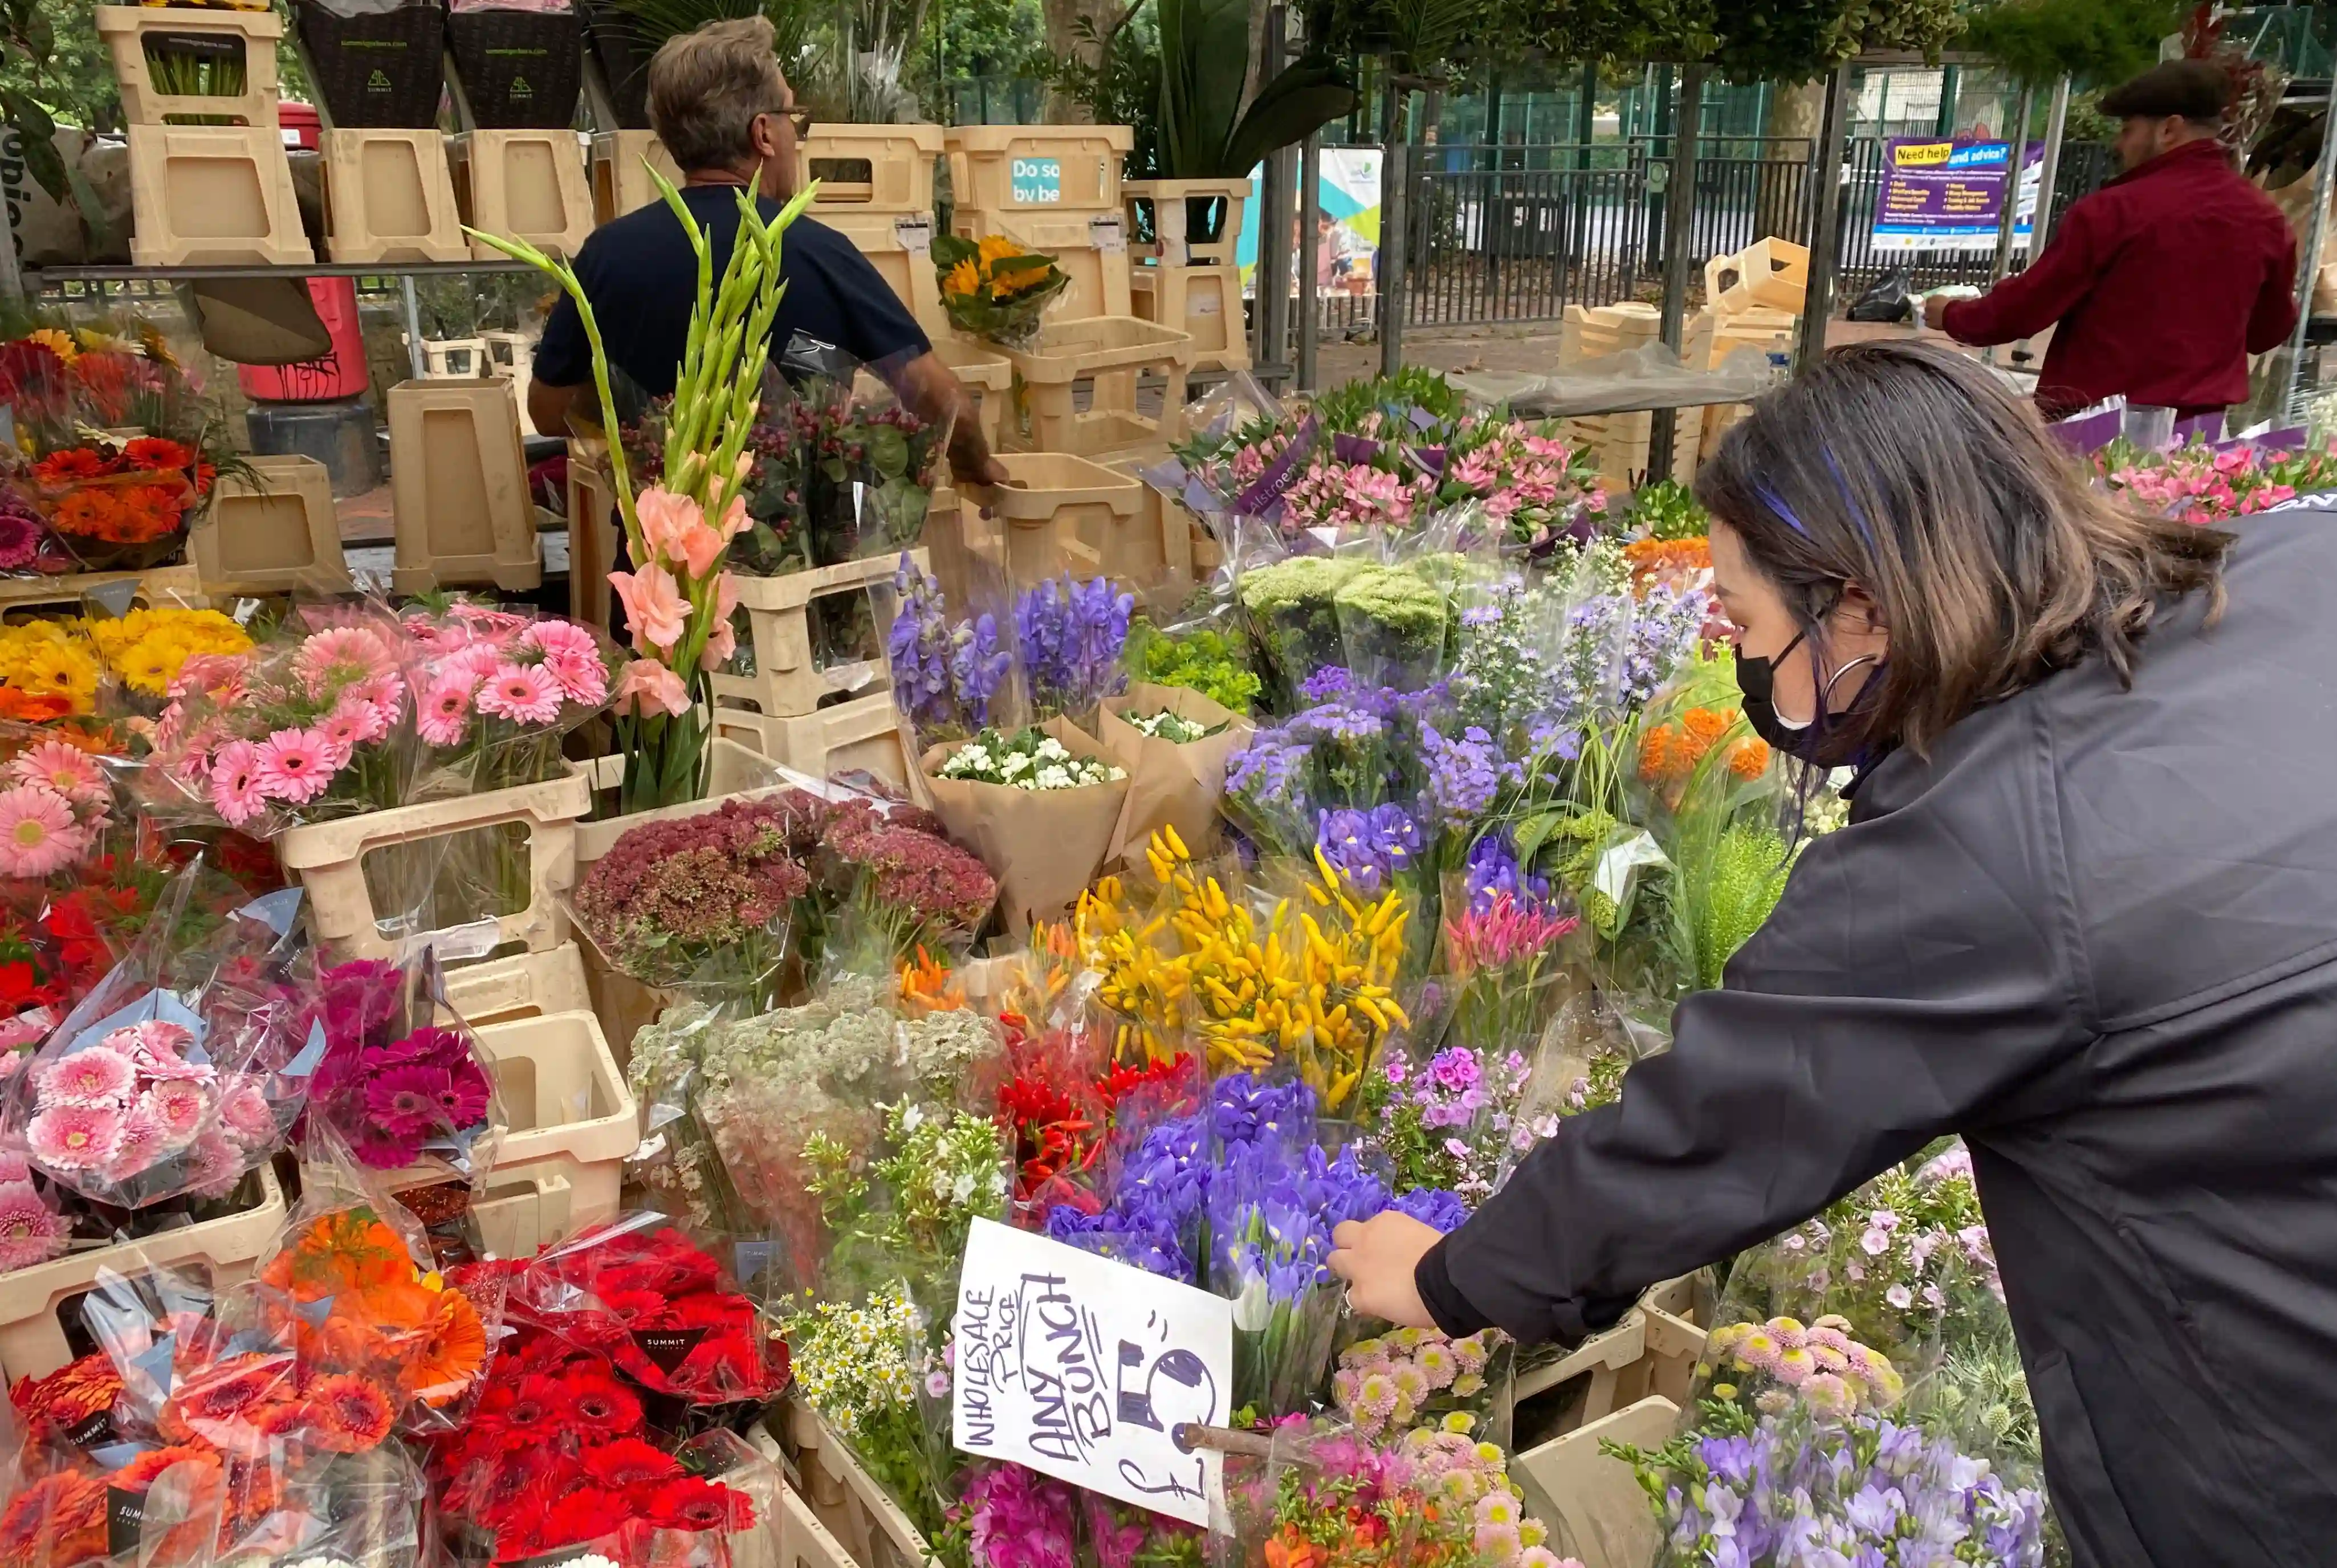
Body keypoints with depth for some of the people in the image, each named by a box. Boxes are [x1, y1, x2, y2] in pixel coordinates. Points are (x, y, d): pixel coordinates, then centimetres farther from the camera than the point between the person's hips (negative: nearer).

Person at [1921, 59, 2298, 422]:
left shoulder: (2114, 211, -13)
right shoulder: (2266, 219, 3)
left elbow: (2026, 305, -7)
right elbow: (2270, 331, 17)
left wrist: (1952, 316, 11)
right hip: (2202, 431, 5)